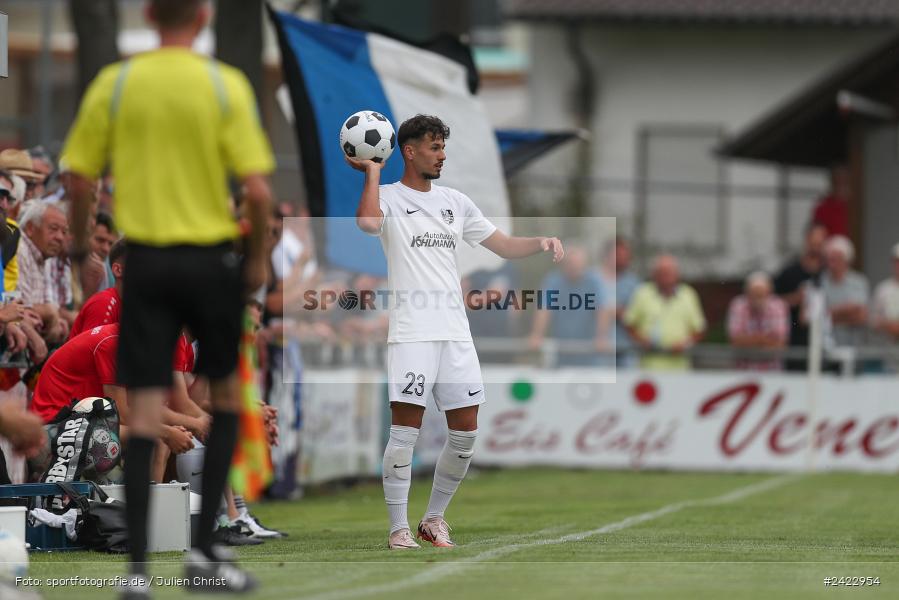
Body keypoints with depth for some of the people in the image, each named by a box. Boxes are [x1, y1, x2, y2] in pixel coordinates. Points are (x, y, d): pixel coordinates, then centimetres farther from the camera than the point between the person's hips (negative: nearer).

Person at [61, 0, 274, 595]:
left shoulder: (115, 83, -1)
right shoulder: (226, 85, -7)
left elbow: (80, 179, -1)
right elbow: (257, 189, -12)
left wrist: (81, 242, 15)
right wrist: (259, 257, 3)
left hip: (146, 259, 1)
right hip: (212, 260, -1)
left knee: (145, 412, 2)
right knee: (226, 397, 17)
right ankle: (205, 550, 12)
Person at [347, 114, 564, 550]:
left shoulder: (455, 202, 17)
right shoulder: (389, 197, 0)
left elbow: (504, 246, 19)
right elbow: (368, 221, -24)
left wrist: (541, 242, 1)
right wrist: (372, 171, -13)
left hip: (455, 332, 6)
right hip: (411, 331, -6)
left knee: (465, 433, 4)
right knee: (405, 430, -11)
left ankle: (434, 518, 19)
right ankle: (399, 528, -4)